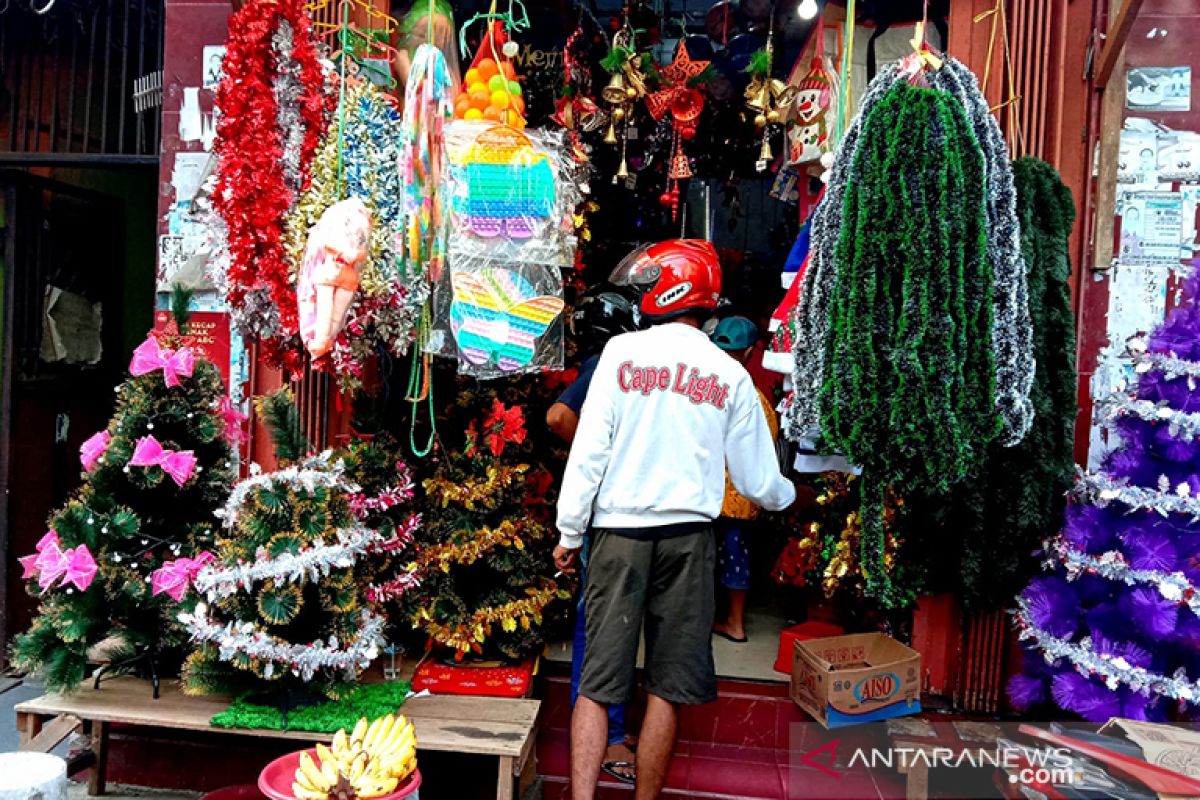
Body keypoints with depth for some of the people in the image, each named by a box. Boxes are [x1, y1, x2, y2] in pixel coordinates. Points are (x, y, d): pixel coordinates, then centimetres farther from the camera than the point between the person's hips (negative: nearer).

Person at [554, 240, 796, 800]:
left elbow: (589, 449, -7)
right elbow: (756, 480, 8)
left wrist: (569, 532, 2)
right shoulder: (731, 374, 3)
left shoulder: (622, 351, -3)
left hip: (619, 530, -1)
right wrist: (786, 495, 30)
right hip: (688, 534, 2)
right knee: (666, 688, 11)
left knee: (597, 682, 5)